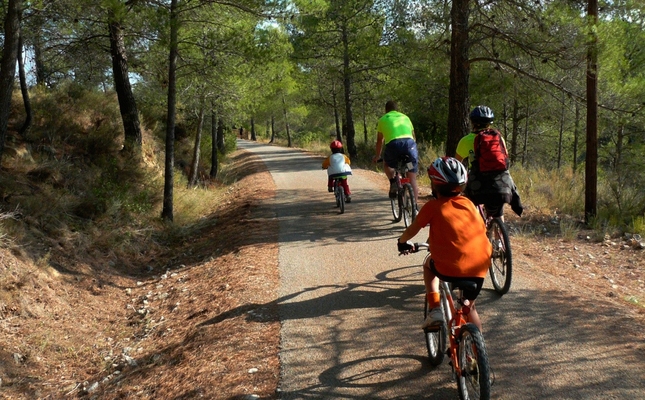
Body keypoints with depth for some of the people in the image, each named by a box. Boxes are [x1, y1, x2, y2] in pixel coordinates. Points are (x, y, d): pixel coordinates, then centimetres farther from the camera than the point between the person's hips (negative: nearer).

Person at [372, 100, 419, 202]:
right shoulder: (405, 117, 30)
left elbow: (379, 141, 31)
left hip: (393, 144, -2)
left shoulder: (383, 119, 24)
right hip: (409, 143, 2)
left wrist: (377, 156, 46)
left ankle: (393, 183, 7)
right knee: (412, 179, 11)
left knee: (386, 164, 31)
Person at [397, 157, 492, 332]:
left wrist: (402, 242, 33)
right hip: (480, 267, 4)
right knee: (469, 306, 27)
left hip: (450, 269, -4)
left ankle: (434, 311, 16)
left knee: (429, 264, 30)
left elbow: (412, 230, 11)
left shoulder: (432, 206, 1)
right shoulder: (468, 203, 11)